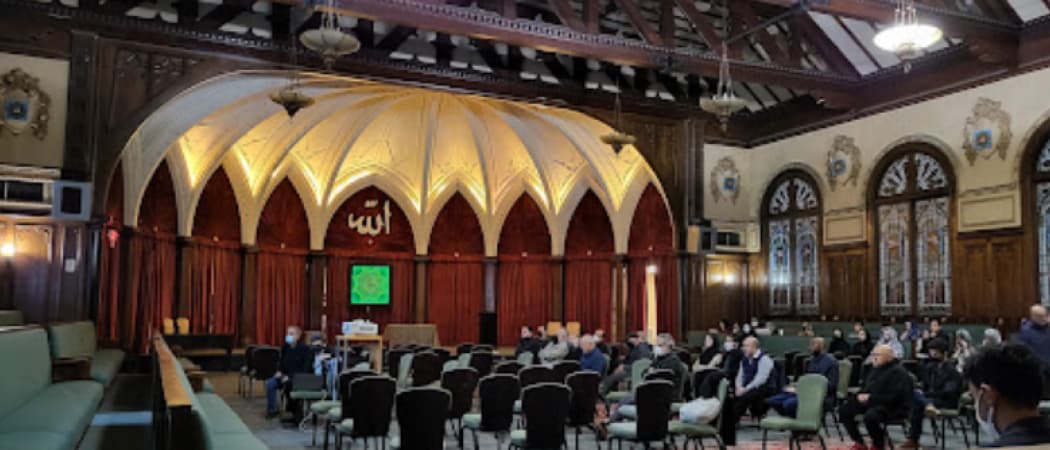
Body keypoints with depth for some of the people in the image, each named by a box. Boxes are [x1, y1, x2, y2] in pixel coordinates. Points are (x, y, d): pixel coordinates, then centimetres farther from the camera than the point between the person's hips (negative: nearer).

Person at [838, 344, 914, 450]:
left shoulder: (898, 372, -14)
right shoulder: (876, 368, 14)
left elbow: (893, 397, -22)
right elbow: (866, 387, 24)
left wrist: (870, 398, -21)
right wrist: (861, 395, 2)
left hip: (893, 407, -9)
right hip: (872, 402, 9)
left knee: (870, 416, -38)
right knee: (844, 410, -2)